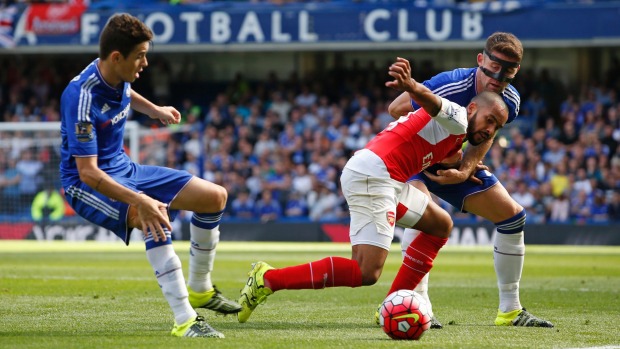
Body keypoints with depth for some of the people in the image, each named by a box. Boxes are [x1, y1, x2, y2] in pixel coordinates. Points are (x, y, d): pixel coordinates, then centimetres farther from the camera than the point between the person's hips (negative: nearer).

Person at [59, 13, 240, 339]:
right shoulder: (82, 97, -30)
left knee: (215, 196, 5)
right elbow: (87, 171, -34)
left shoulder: (119, 76, -4)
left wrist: (155, 110, 22)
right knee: (156, 219, -37)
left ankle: (199, 289, 23)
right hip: (87, 186, -9)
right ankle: (185, 321, -37)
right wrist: (139, 200, -43)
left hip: (124, 169, 9)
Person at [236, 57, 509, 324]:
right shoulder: (458, 119, -3)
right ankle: (268, 279, -15)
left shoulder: (454, 138, 27)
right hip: (373, 174, -11)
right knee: (367, 273, -20)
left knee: (441, 225, 23)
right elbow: (434, 104, -24)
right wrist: (412, 87, -47)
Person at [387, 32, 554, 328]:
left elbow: (482, 141, -17)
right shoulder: (450, 86, -35)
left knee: (512, 215, 2)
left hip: (455, 162, 6)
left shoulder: (509, 101, -15)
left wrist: (464, 171, -38)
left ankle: (510, 310, 12)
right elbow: (396, 108, -27)